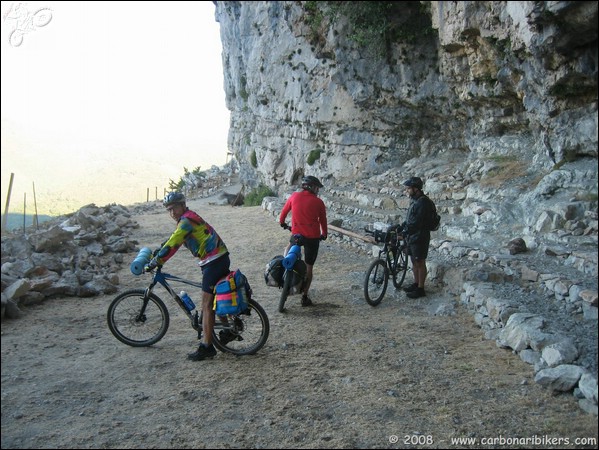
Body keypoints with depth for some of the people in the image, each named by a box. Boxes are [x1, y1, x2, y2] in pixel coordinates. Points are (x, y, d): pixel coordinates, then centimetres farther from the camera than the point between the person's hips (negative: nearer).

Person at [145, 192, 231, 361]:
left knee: (206, 304, -7)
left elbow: (171, 246, -19)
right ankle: (228, 329, 31)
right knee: (217, 299, 20)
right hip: (221, 259, 10)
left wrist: (153, 263, -14)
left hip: (213, 262, -10)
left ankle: (206, 346, -3)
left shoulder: (186, 221, -14)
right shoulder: (188, 218, 16)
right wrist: (158, 251, 21)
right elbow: (173, 239, 27)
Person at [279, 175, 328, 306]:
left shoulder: (294, 196, 2)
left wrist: (282, 222, 34)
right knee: (309, 267, 9)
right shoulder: (318, 202, -3)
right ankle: (305, 297, 11)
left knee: (289, 248, 35)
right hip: (313, 237, -1)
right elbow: (323, 221, 5)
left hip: (297, 234, 2)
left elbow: (284, 211, 14)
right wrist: (324, 234, 23)